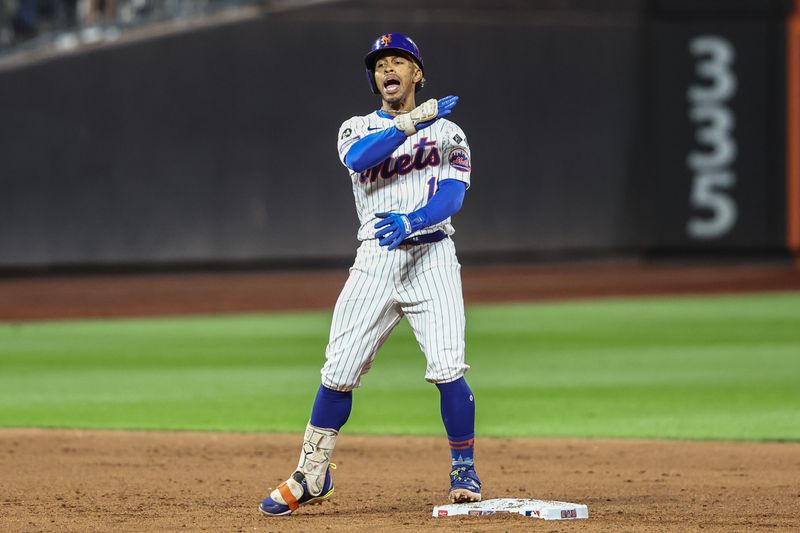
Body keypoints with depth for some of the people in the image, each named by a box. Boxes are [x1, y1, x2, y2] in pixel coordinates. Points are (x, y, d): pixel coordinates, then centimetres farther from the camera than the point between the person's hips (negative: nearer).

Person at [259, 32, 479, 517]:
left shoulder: (448, 133, 10)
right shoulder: (358, 129, 13)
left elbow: (452, 195, -7)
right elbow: (358, 157, -13)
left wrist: (410, 222, -26)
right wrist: (413, 121, -19)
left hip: (431, 256, -2)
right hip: (375, 260, 2)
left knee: (448, 368, -15)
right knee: (339, 371, -1)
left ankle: (465, 470, -1)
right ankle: (312, 475, 11)